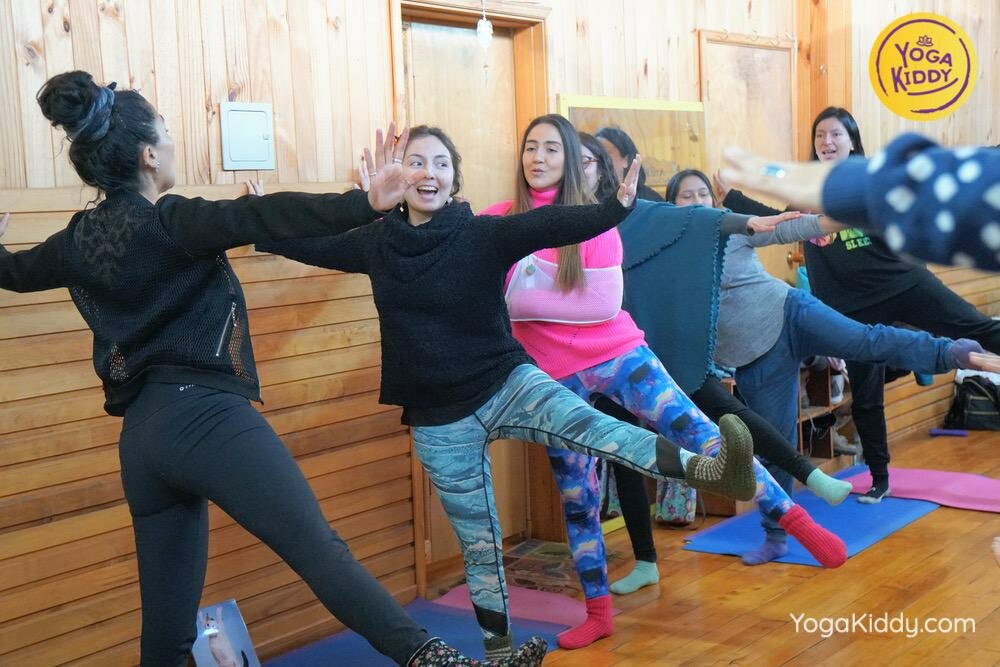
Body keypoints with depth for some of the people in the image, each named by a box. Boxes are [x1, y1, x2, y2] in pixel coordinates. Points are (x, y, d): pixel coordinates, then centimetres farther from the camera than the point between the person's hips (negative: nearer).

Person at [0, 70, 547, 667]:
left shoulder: (79, 239, 15)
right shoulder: (167, 221, -7)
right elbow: (262, 218, -23)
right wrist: (367, 203, -35)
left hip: (141, 438, 8)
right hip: (205, 416, -8)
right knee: (322, 549, -21)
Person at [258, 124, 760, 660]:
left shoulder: (483, 234, -11)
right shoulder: (376, 241, 0)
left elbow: (548, 224, -28)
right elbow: (315, 245, 17)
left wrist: (613, 209, -43)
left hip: (507, 384, -3)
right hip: (439, 419, 3)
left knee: (582, 423, -33)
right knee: (479, 544, 12)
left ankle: (709, 468, -48)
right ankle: (497, 645, 30)